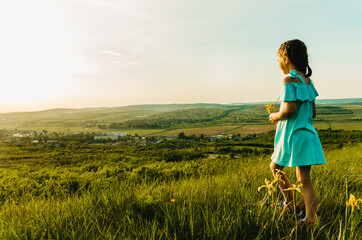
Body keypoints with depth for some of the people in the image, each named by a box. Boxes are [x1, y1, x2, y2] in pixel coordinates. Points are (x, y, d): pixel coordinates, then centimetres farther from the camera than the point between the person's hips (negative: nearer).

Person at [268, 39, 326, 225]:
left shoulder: (289, 80, -13)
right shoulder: (307, 81, 13)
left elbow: (290, 109, -24)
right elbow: (312, 113, 15)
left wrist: (275, 116, -4)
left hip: (294, 135, -8)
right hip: (307, 133, 9)